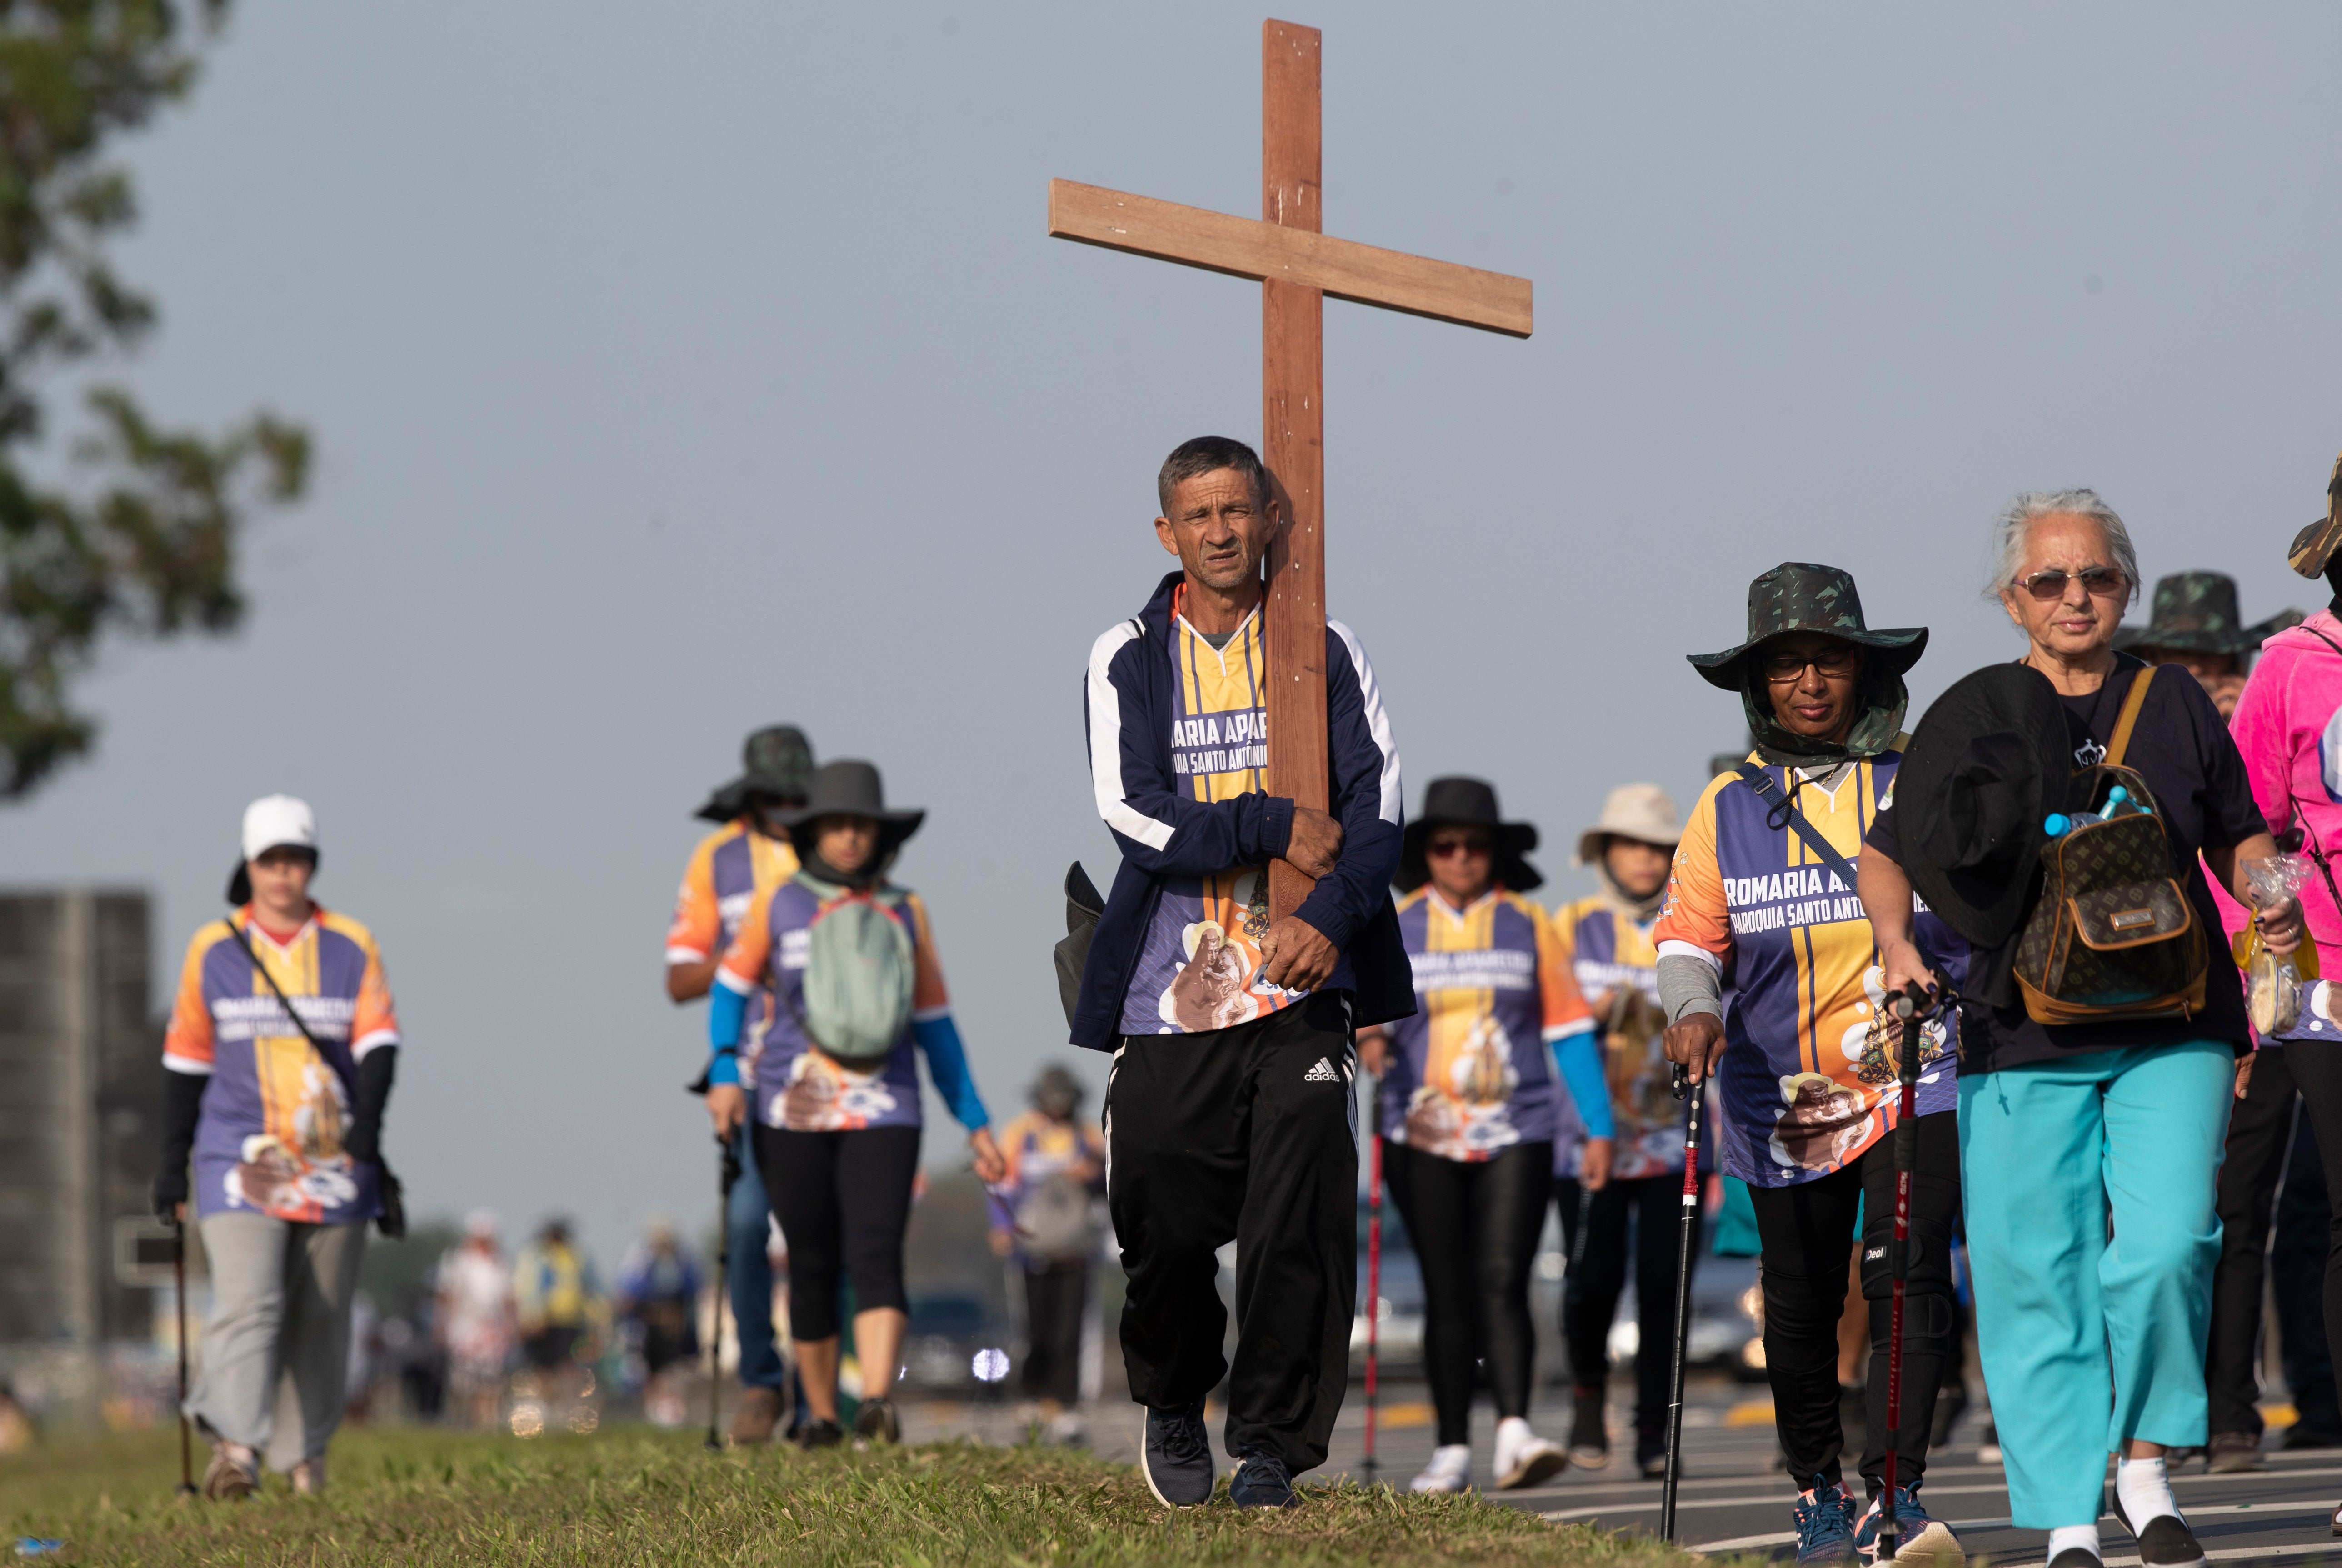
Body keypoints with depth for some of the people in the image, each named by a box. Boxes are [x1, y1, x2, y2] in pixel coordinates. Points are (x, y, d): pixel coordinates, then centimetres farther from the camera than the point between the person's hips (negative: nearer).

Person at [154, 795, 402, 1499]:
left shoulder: (352, 948, 6)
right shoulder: (213, 951, 6)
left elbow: (378, 1043, -2)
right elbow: (187, 1062, 12)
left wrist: (368, 1118, -22)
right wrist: (172, 1166, 11)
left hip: (334, 1164, 1)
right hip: (241, 1161, -1)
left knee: (320, 1317, 6)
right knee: (246, 1304, -17)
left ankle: (303, 1452, 19)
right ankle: (234, 1447, -26)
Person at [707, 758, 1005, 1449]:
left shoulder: (904, 912, 7)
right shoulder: (778, 906, 4)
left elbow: (934, 1021, 14)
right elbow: (731, 984, 13)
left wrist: (974, 1121, 14)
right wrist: (725, 1074, -3)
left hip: (882, 1112, 0)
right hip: (794, 1113, 0)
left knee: (876, 1254, -17)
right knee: (813, 1267, 4)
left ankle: (878, 1403, -32)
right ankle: (821, 1414, 18)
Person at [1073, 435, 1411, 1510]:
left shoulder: (1326, 654, 8)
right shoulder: (1127, 662, 6)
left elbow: (1379, 801, -1)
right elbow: (1131, 814, -6)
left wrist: (1335, 916, -16)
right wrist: (1274, 828, -13)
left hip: (1301, 983, 0)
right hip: (1172, 992, 0)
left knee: (1298, 1224, -8)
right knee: (1164, 1222, 1)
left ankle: (1272, 1444, 3)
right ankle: (1174, 1407, 27)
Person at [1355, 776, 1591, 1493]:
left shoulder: (1528, 926, 8)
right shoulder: (1394, 928, 8)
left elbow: (1569, 1029, 9)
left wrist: (1599, 1127, 5)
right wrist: (1367, 1036, -26)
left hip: (1516, 1137, -1)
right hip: (1424, 1138, 1)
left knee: (1502, 1284, -14)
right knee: (1447, 1295, 2)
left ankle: (1515, 1432, -23)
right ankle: (1453, 1449, 7)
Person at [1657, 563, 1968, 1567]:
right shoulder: (1729, 810, 7)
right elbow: (1689, 936, 3)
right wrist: (1693, 1008, -17)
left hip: (1920, 1080, -2)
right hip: (1784, 1097, 2)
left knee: (1906, 1275, -18)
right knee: (1801, 1304, 8)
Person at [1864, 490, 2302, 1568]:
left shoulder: (2178, 710, 9)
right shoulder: (1973, 717, 5)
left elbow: (2236, 838, 19)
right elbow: (1888, 853, 10)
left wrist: (2269, 900, -1)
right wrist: (1897, 945, -8)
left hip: (2171, 1031, 0)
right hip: (2024, 1041, 0)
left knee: (2166, 1246, -17)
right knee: (2035, 1275, -1)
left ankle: (2146, 1462, 5)